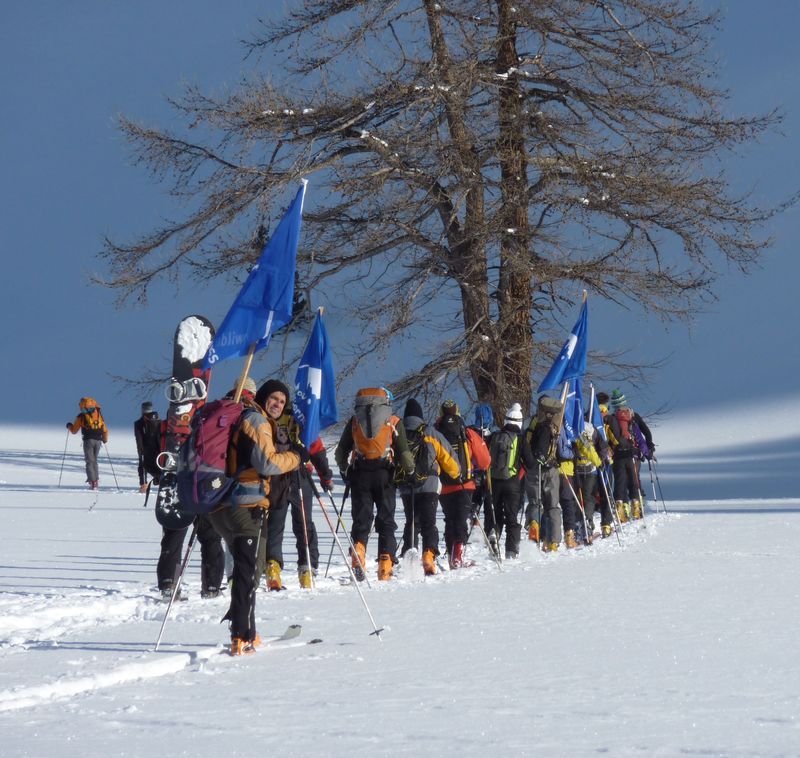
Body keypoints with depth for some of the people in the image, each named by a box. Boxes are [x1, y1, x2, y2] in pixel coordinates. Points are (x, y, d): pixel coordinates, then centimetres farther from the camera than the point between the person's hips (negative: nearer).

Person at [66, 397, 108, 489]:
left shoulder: (81, 417, 0)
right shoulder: (98, 414, 9)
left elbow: (74, 431, 7)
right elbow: (105, 430, 12)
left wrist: (69, 426, 29)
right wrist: (105, 439, 30)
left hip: (88, 440, -3)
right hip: (98, 440, 3)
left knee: (90, 461, 1)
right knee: (94, 460, 19)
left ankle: (93, 482, -10)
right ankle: (96, 480, 11)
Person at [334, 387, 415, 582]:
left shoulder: (354, 420, 11)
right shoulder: (394, 422, 4)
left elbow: (341, 452, 12)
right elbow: (403, 453, -1)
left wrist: (344, 471, 27)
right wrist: (411, 471, 16)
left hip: (359, 475, 1)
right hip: (384, 474, -1)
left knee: (361, 519, 6)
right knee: (386, 521, 5)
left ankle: (358, 549, -20)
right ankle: (386, 568, -1)